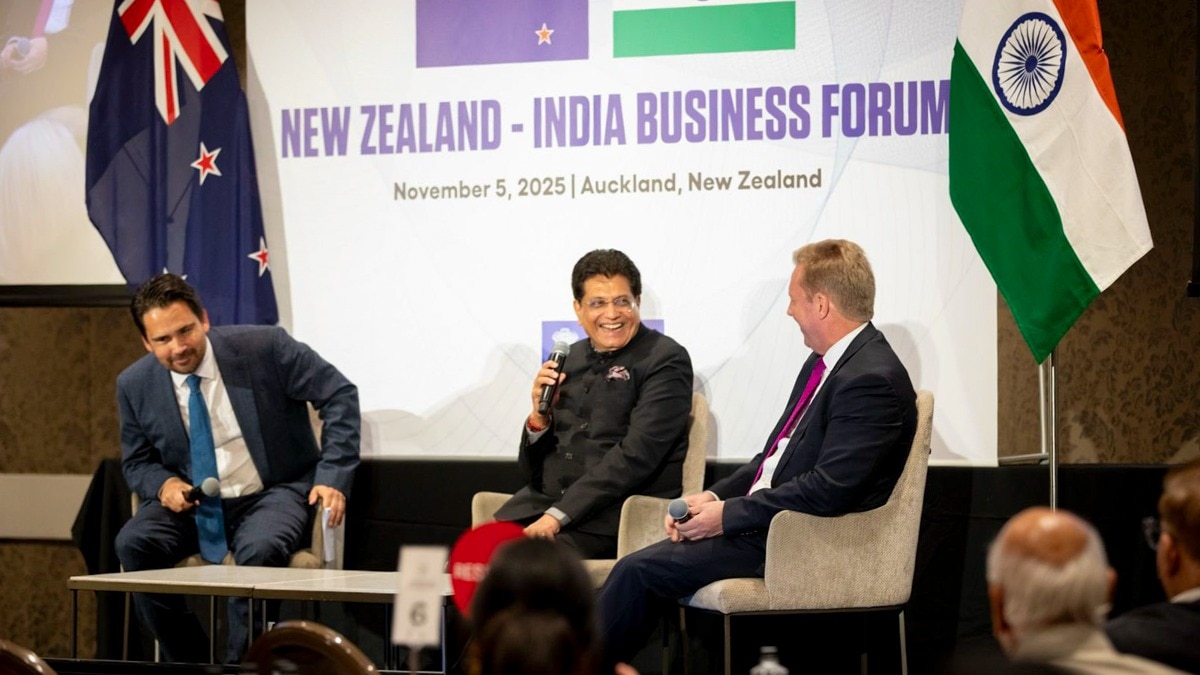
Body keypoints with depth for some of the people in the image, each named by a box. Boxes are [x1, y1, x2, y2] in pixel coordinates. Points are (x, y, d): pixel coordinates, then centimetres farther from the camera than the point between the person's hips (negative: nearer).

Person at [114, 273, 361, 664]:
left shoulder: (263, 348, -13)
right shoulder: (135, 385, -3)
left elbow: (339, 395, -8)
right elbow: (136, 462, 11)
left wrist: (333, 477, -17)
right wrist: (163, 484, -14)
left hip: (272, 494, -3)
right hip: (191, 501, 3)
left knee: (259, 551, -36)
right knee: (133, 544, -25)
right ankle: (190, 664, -10)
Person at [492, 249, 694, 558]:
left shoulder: (665, 359, -1)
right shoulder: (569, 359, 17)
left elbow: (635, 455, -14)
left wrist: (558, 515, -20)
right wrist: (539, 416, -2)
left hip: (615, 511, -5)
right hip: (545, 501, 6)